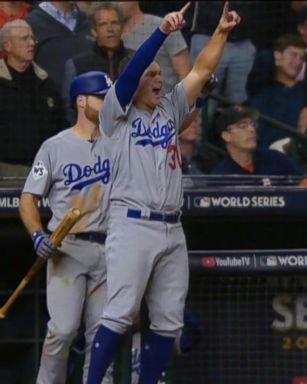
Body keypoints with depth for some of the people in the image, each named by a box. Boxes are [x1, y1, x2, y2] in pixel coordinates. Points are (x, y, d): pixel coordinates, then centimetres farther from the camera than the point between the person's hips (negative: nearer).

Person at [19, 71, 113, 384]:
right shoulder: (55, 147, 1)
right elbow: (28, 199, 0)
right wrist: (38, 235, -16)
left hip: (106, 250, 4)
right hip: (67, 249, -4)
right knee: (63, 329, -13)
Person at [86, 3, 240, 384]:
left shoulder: (169, 111, 19)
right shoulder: (117, 114, 3)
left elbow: (201, 71, 15)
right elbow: (131, 70, -13)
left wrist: (221, 32, 1)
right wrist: (163, 31, -24)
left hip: (172, 230, 6)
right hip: (133, 225, -6)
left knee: (168, 321, 4)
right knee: (120, 314, -14)